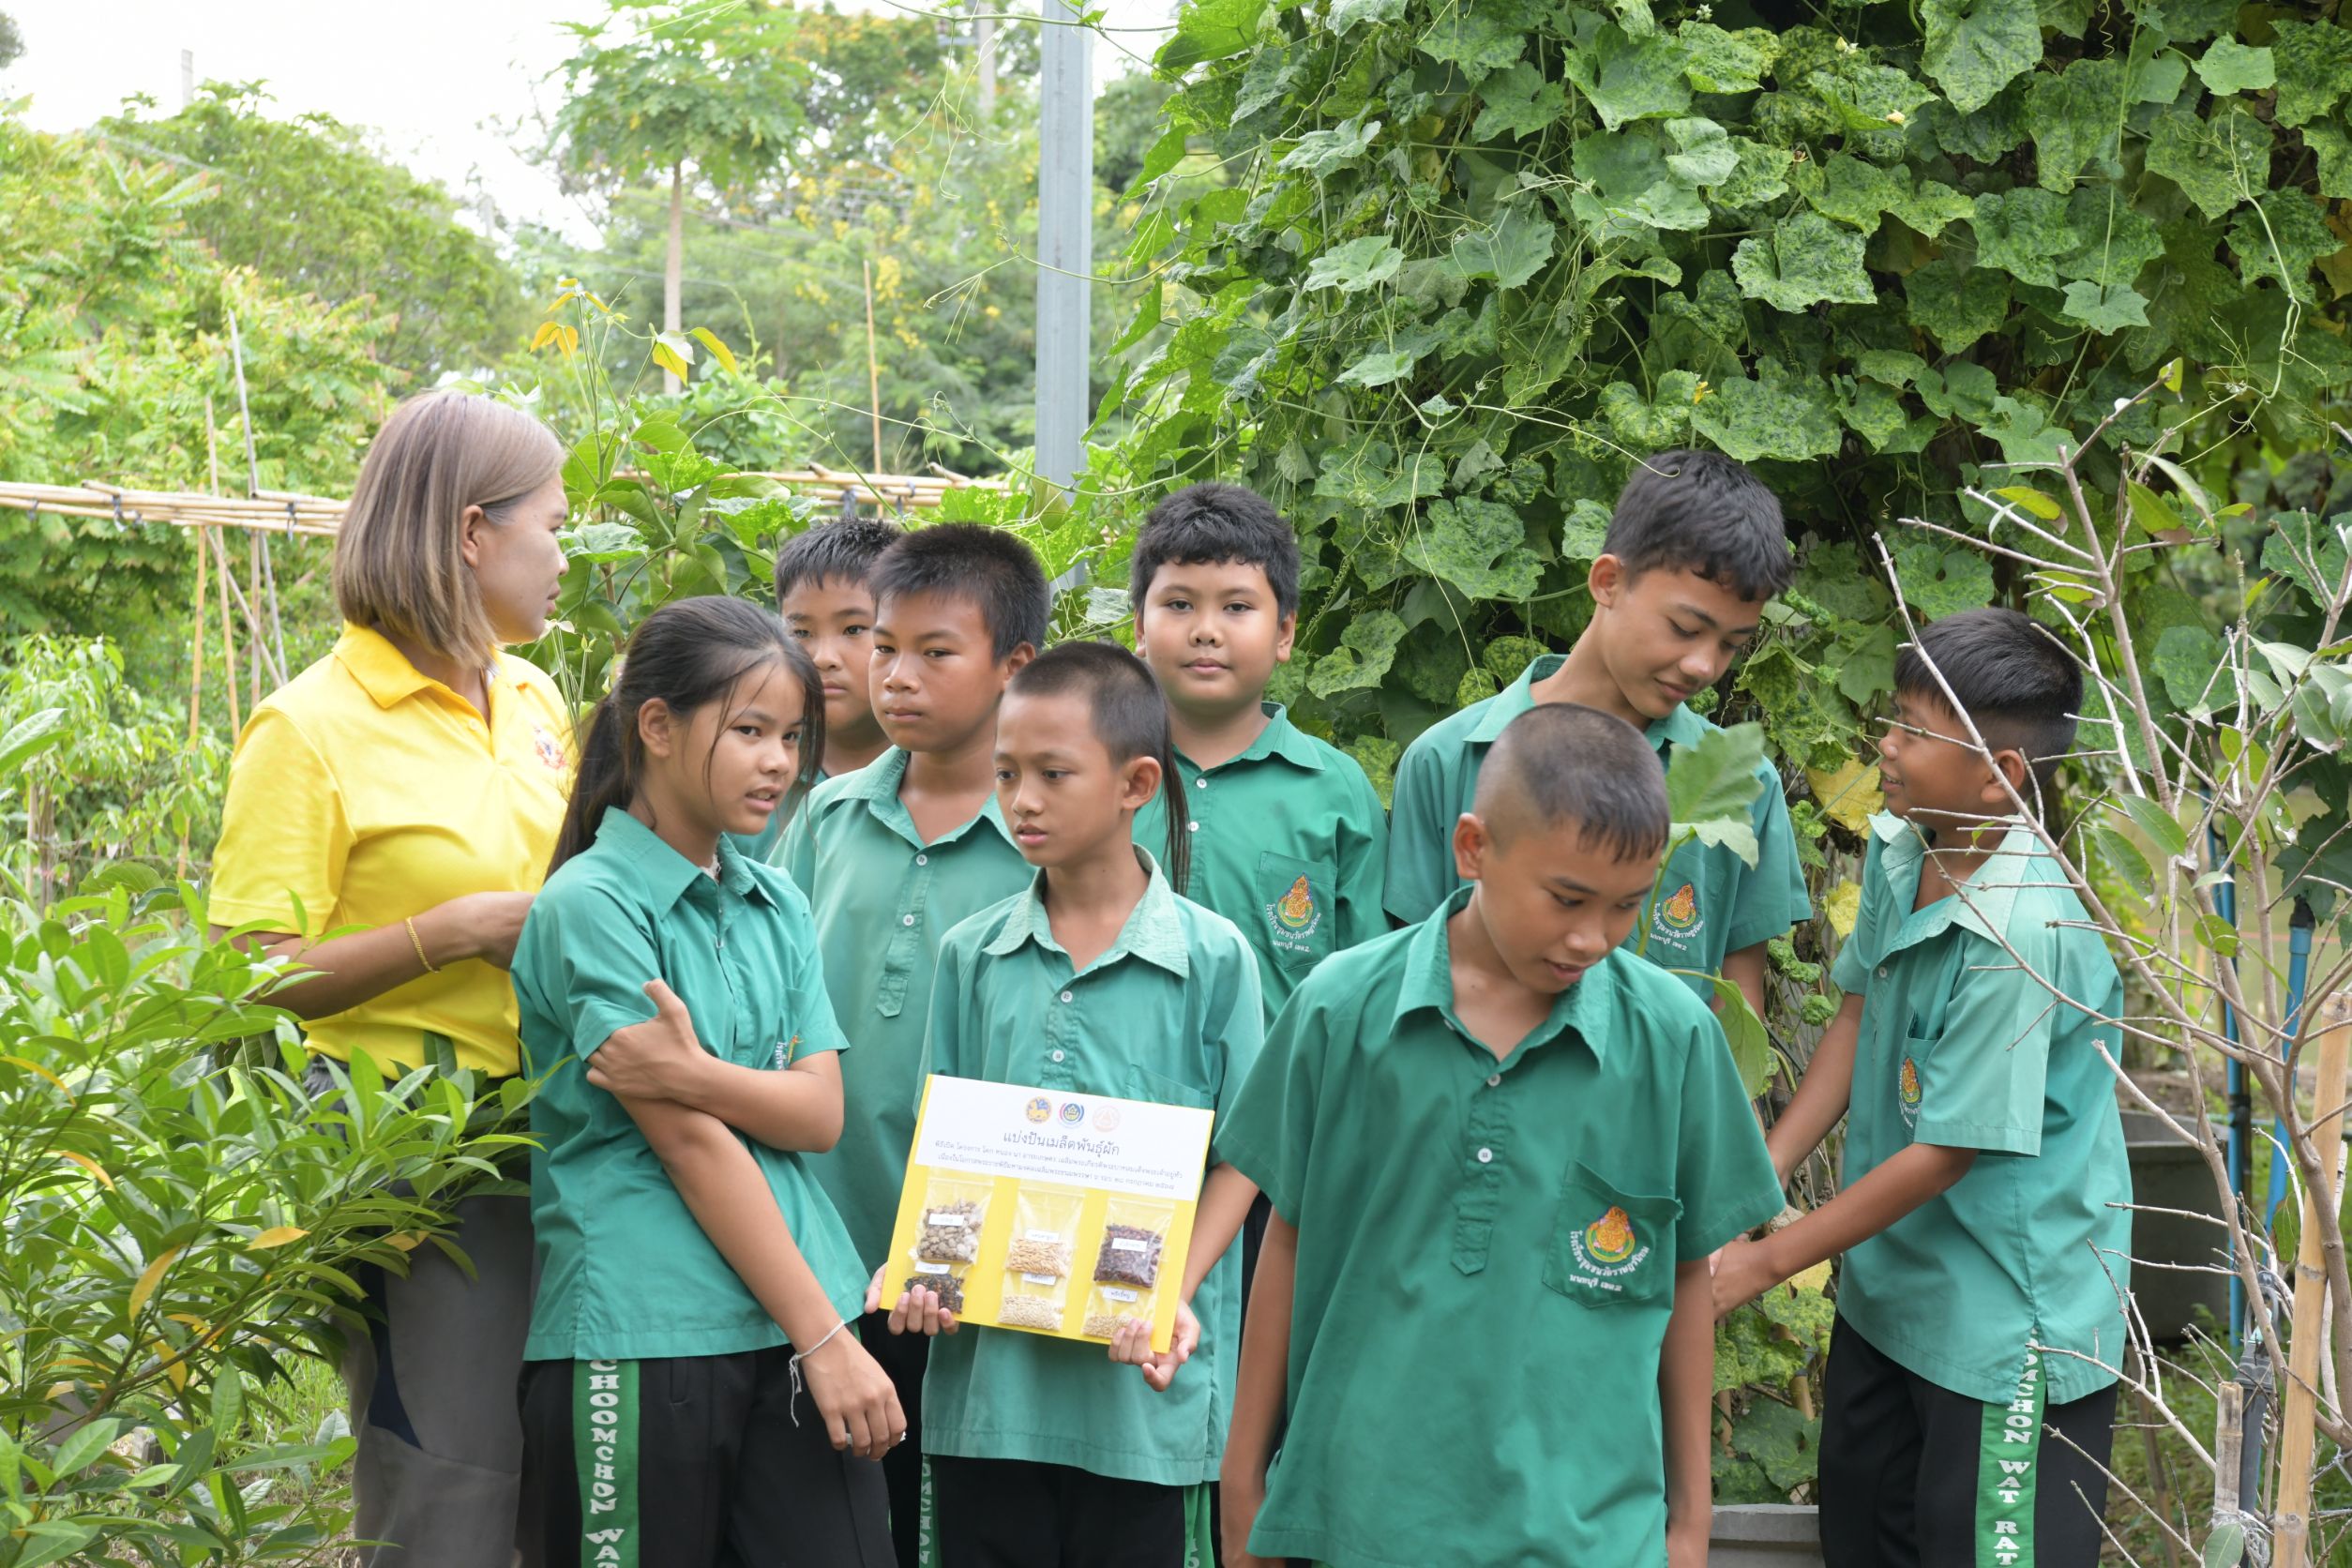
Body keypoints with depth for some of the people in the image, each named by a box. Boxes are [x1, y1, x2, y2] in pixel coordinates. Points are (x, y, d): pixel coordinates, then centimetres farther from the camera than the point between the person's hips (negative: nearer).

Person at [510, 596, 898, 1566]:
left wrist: (694, 1073, -18)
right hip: (643, 1334, -6)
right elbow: (689, 1144, -12)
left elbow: (821, 1114, 2)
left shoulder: (775, 905, 13)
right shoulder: (592, 905, -7)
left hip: (790, 1331, 6)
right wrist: (824, 1338, -13)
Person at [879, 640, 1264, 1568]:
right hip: (987, 1374, 3)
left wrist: (1175, 1298, -14)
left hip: (1137, 1387, -2)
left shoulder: (1212, 956, -2)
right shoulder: (972, 956, 8)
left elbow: (1239, 1156, -1)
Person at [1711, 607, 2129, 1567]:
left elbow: (1946, 1153, -24)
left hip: (2006, 1320, -8)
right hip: (1888, 1284, 9)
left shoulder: (2020, 938, -29)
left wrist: (1761, 1264, -17)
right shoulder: (1898, 852, -4)